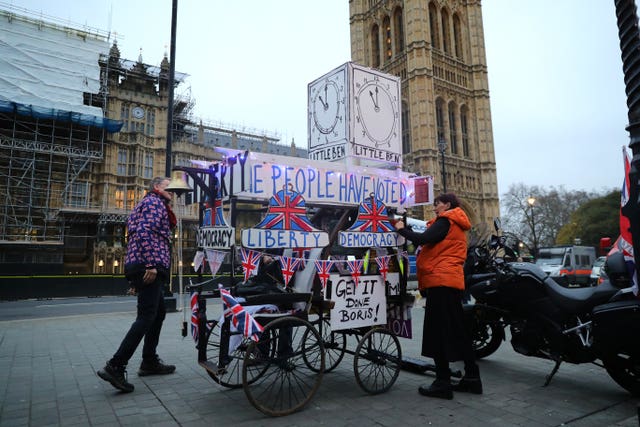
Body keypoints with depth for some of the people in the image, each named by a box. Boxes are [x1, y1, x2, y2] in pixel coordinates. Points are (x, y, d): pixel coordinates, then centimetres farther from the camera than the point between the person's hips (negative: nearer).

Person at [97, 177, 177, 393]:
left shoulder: (154, 204, 27)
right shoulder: (154, 202, -4)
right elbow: (145, 232, -19)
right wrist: (151, 264, -24)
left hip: (146, 267, 11)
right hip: (149, 267, -11)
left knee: (158, 313, 16)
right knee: (146, 317, -12)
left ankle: (149, 362, 23)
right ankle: (115, 367, -11)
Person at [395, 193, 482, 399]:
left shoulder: (445, 220, -5)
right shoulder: (455, 224, 25)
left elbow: (424, 239, -18)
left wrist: (402, 229, -6)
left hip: (441, 281, -10)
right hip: (452, 281, 10)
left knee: (439, 332, -7)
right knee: (457, 331, 14)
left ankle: (443, 382, -4)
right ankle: (472, 377, 20)